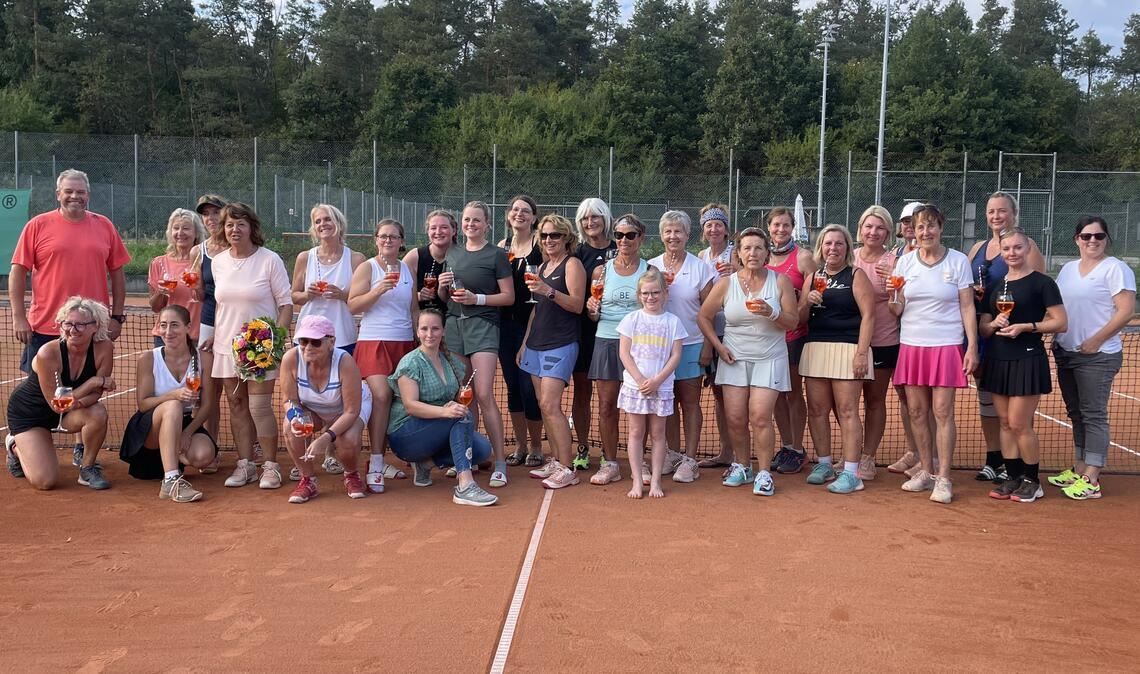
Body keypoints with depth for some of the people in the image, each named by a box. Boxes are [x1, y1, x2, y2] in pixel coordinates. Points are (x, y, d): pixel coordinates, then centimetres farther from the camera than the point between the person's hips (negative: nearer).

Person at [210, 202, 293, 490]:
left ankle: (271, 466, 5)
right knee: (237, 406, 8)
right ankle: (245, 465, 18)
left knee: (260, 407, -6)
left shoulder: (270, 260, -6)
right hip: (227, 345, 5)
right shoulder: (218, 262, 8)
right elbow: (221, 303, 17)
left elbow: (286, 304, -5)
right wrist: (213, 334, 12)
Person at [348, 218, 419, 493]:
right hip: (374, 341, -5)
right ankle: (374, 466, -15)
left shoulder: (408, 269, 15)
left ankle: (379, 460, 13)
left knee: (397, 401, 3)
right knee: (381, 395, -20)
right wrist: (378, 290, -18)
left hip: (404, 343, 5)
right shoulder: (367, 268, 2)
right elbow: (353, 305, -5)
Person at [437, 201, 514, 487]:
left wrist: (476, 298, -14)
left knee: (484, 395, -13)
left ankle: (500, 462, -8)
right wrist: (443, 286, 1)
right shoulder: (453, 253, 16)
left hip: (482, 325, -5)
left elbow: (509, 297, -3)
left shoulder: (497, 254, 0)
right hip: (454, 324, 5)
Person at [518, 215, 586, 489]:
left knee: (550, 405, -14)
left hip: (561, 345, -8)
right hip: (537, 343, 8)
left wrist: (548, 291, -27)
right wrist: (525, 342, 20)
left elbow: (577, 305, -14)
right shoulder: (543, 266, 18)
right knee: (544, 405, 7)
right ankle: (555, 461, 15)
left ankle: (568, 469, -9)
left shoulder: (572, 264, -4)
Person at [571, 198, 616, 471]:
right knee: (582, 389, 5)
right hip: (584, 328, 0)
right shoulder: (577, 253, 5)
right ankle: (582, 449, 15)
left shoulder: (620, 251, 5)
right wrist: (589, 306, -16)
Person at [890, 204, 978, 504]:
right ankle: (926, 471, 18)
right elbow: (897, 310, 7)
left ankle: (943, 479, 2)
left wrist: (972, 346, -5)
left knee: (942, 412, -5)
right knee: (916, 411, 6)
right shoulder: (905, 262, 6)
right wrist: (893, 295, -14)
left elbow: (967, 307, 1)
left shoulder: (958, 261, 1)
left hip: (946, 345, -3)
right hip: (911, 344, 3)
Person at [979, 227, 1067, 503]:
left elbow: (1060, 323, -8)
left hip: (1028, 360, -6)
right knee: (1005, 423, 9)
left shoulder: (1042, 283, -4)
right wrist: (994, 323, -7)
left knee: (1019, 424, -5)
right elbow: (982, 329, 14)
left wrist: (1025, 327, -18)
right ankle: (1013, 477, 19)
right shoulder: (995, 286, 12)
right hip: (998, 360, 6)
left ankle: (1032, 481, 12)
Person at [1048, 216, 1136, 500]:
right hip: (1066, 353, 7)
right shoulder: (1068, 269, 13)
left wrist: (1095, 341, -17)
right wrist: (1055, 337, 5)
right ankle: (1078, 470, 23)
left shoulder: (1115, 269, -7)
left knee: (1093, 415, -3)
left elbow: (1125, 311, -14)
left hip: (1097, 356, -7)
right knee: (1076, 413, 13)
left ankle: (1091, 481, 1)